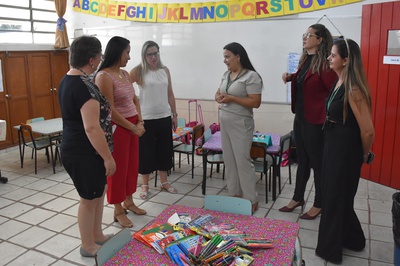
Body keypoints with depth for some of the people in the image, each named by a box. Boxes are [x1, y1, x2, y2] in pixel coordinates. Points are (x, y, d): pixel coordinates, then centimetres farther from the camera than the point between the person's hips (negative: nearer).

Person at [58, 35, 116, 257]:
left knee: (99, 192, 21)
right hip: (84, 153, -10)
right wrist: (108, 157, -20)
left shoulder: (67, 80, 8)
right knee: (89, 199, 7)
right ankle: (88, 246, 26)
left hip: (74, 148, 10)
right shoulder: (84, 86, -24)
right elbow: (91, 127, -27)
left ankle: (97, 235, 38)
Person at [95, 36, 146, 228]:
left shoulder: (125, 74, 10)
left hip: (133, 125, 8)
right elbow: (109, 111, -20)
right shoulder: (104, 76, -16)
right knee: (117, 167, 4)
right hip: (117, 127, -8)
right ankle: (118, 211, 18)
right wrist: (133, 127, -15)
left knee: (132, 164, 16)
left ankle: (128, 201, 34)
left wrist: (140, 122, 1)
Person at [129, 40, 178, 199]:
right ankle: (145, 185, 20)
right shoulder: (138, 71, -6)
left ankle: (164, 182, 28)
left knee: (164, 150, 13)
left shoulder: (165, 70, 7)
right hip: (146, 118, -4)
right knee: (145, 151, 4)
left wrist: (174, 114, 12)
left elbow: (170, 94, 12)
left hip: (164, 117, 4)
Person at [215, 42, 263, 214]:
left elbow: (256, 103, -17)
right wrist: (218, 97, -4)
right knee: (229, 160, 11)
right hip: (225, 123, 8)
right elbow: (219, 92, 20)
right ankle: (234, 194, 24)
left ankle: (251, 200, 7)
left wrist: (232, 98, -21)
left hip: (241, 124, -8)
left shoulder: (251, 76, -13)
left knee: (242, 161, -5)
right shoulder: (226, 75, 11)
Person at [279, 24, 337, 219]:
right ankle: (298, 198, 32)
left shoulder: (324, 64, -17)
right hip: (300, 117, 8)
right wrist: (291, 77, 5)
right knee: (302, 160, 18)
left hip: (315, 121, -8)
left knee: (317, 163, 6)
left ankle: (319, 205, 22)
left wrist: (327, 115, -16)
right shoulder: (305, 60, 9)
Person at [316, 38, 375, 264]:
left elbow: (368, 130, -23)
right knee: (334, 194, 21)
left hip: (346, 149, -9)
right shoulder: (339, 82, 5)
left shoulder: (353, 89, -24)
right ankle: (351, 239, 42)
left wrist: (364, 154, -7)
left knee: (337, 197, 7)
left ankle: (331, 248, 28)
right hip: (333, 144, 9)